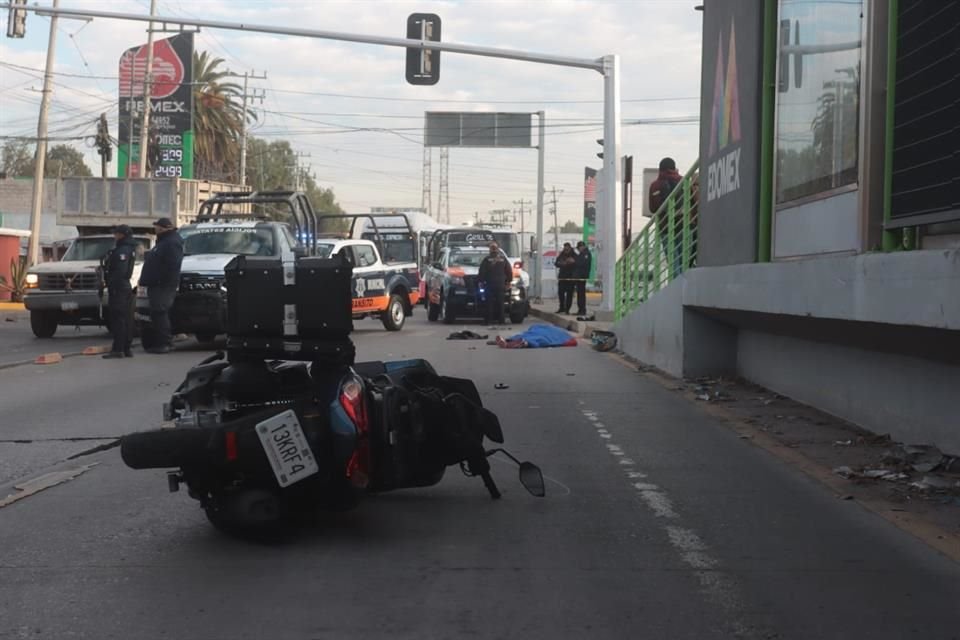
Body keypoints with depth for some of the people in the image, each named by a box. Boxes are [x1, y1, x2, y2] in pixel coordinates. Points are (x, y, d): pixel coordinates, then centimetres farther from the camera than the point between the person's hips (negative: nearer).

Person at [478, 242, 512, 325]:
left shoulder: (487, 260, -3)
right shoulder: (503, 259, 5)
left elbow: (482, 272, -5)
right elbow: (509, 271, 7)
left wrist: (482, 281, 4)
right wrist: (508, 281, 14)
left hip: (489, 285, -2)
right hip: (500, 285, 2)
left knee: (490, 303, 0)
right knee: (500, 303, 5)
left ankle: (489, 319, -4)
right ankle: (500, 320, 4)